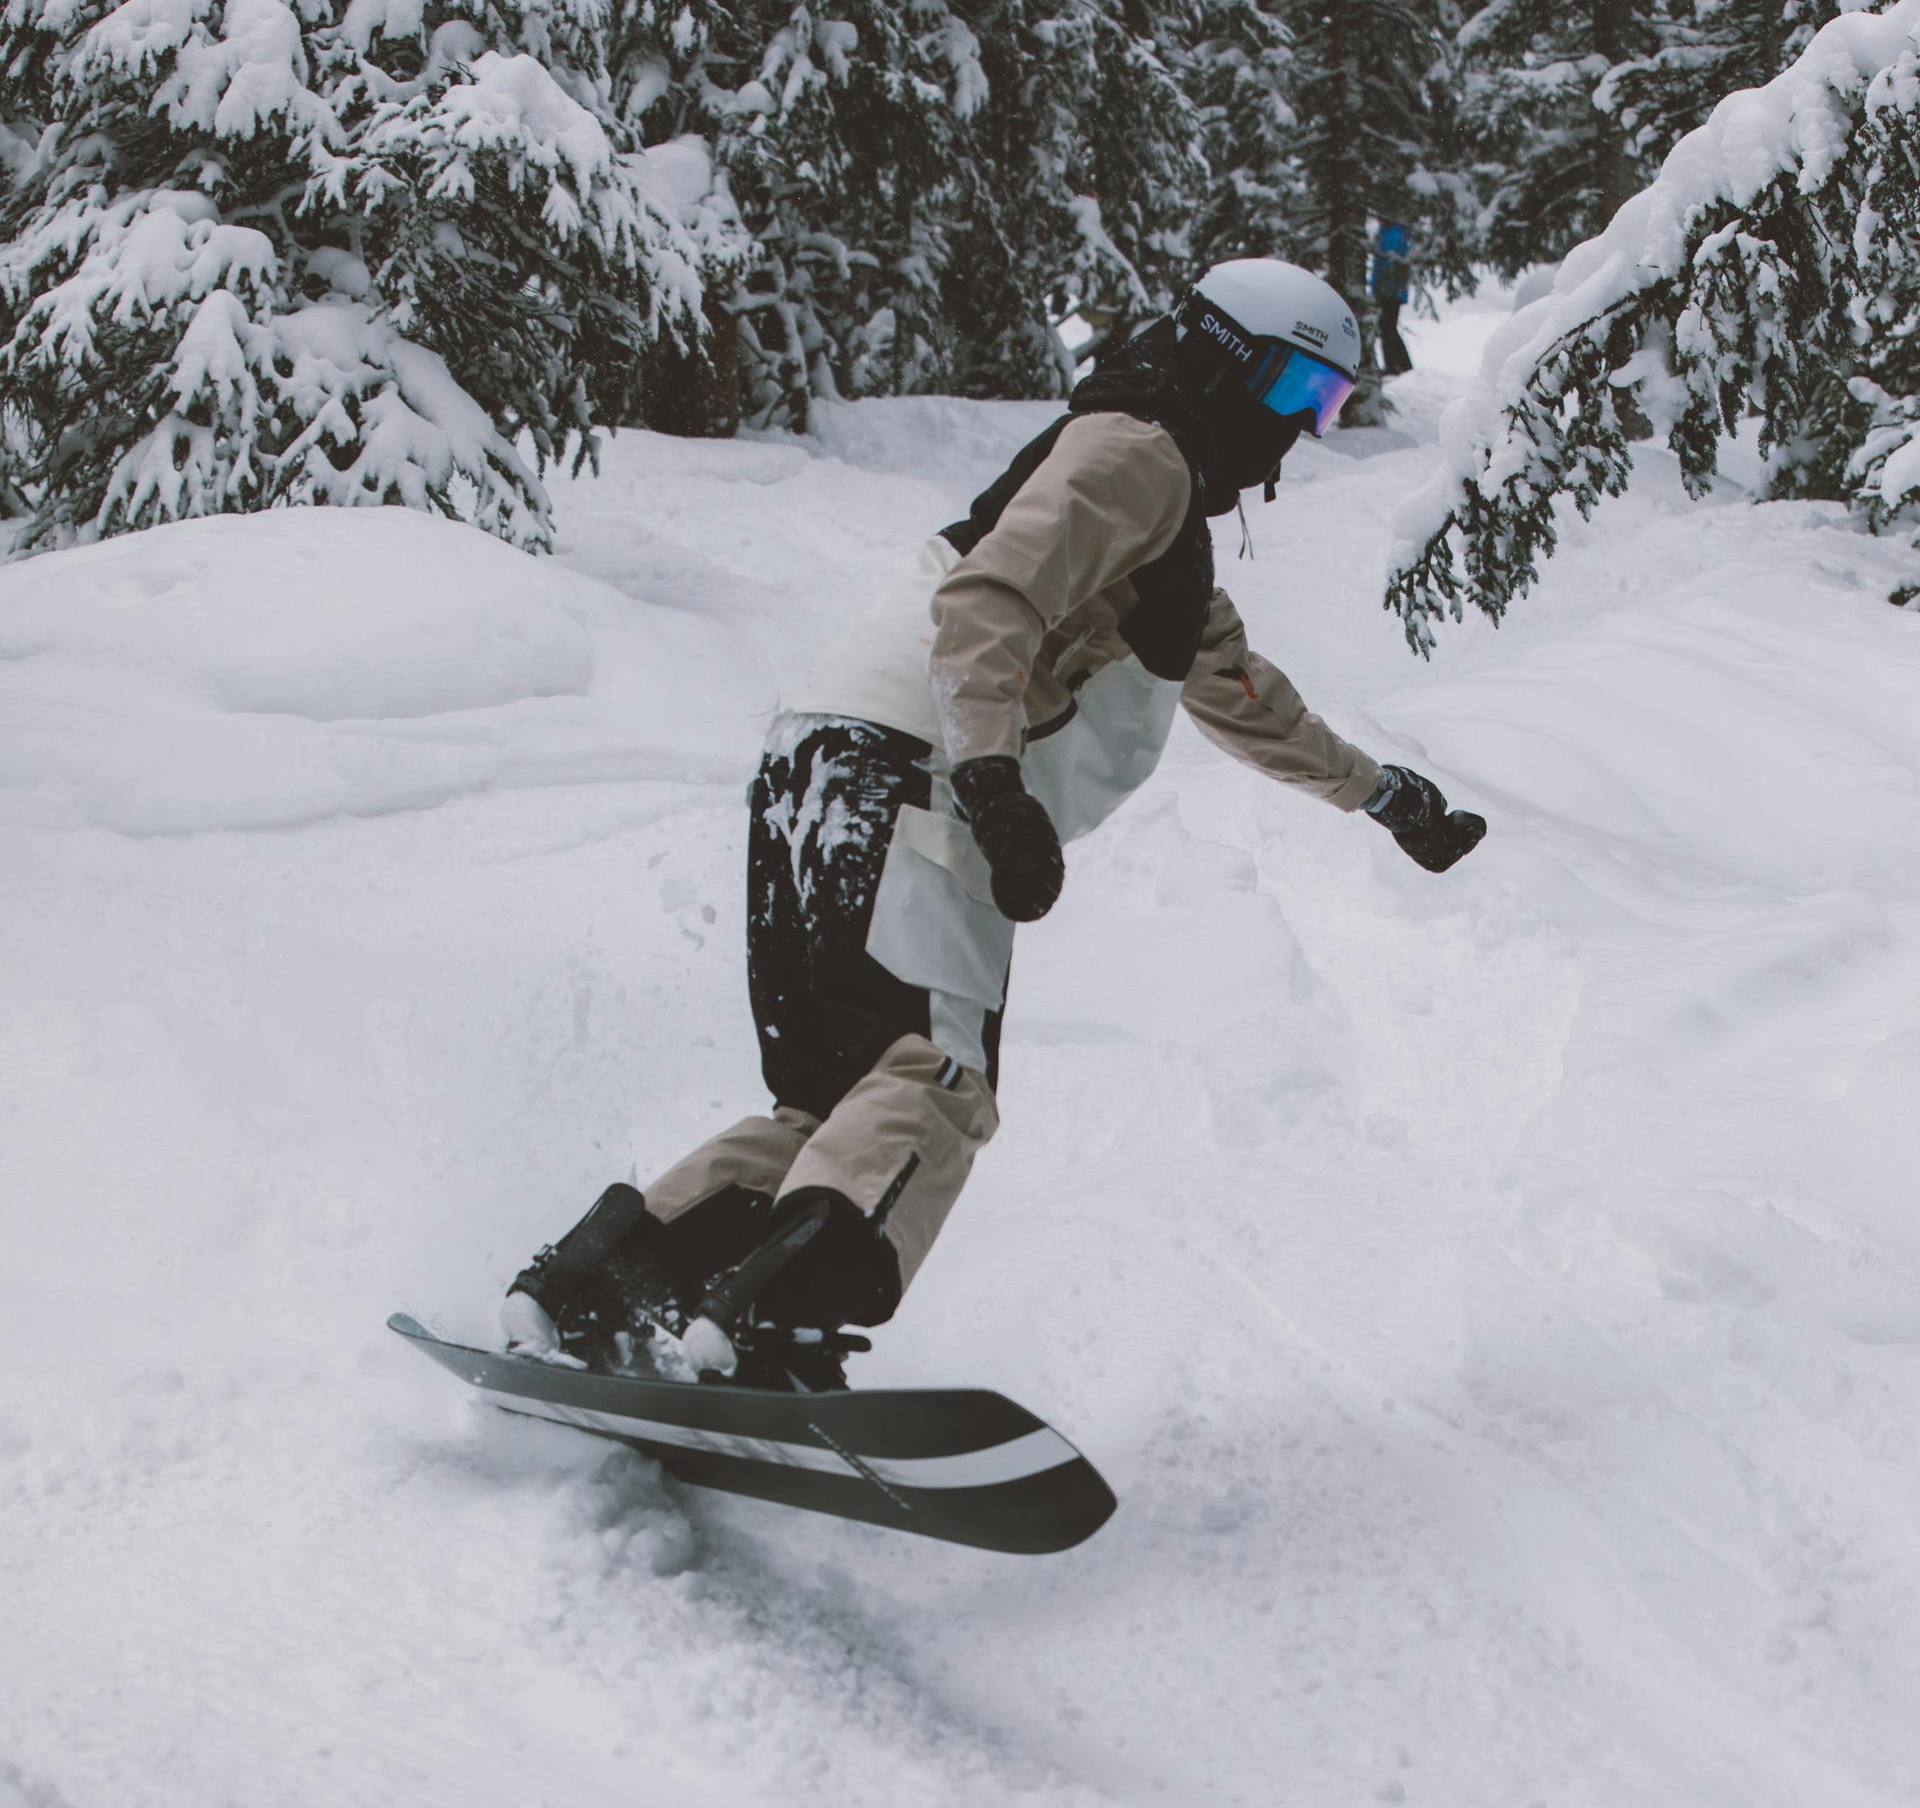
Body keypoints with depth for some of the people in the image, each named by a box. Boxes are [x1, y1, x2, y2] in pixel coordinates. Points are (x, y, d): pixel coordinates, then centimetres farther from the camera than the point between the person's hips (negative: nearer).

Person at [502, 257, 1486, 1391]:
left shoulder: (1177, 536, 34)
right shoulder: (1132, 455, 1)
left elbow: (1248, 703, 48)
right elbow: (989, 600, -15)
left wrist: (1385, 796, 54)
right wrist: (995, 775, -27)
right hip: (896, 767, -10)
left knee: (846, 1110, 7)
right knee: (937, 1081, -24)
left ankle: (587, 1289, 3)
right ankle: (768, 1320, -39)